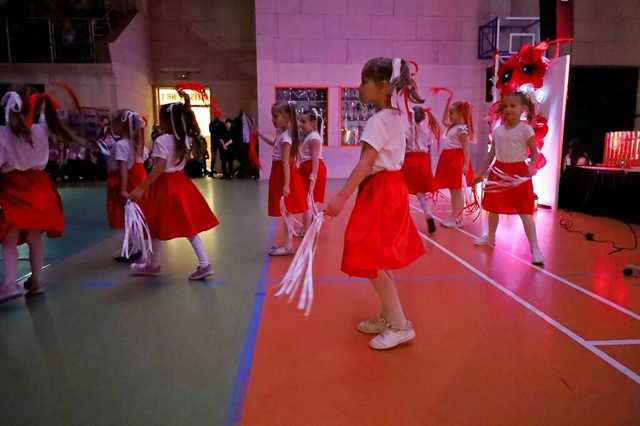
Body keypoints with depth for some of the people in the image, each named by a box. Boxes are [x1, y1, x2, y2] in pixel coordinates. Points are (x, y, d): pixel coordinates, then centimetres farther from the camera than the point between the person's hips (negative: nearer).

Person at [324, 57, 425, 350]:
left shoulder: (378, 121, -17)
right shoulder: (397, 117, 12)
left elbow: (365, 163, -27)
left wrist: (342, 196, -32)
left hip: (380, 192, -10)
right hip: (390, 188, 10)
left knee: (370, 260, -4)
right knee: (378, 258, 16)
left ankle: (400, 325, 3)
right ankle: (388, 317, 27)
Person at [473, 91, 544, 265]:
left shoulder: (526, 129, -8)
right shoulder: (497, 130, 6)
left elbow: (534, 152, -5)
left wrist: (532, 166, -25)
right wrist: (482, 172, 14)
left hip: (518, 172, -5)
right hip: (499, 171, 5)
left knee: (525, 211, -6)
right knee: (493, 207, 16)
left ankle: (534, 248, 0)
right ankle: (490, 237, 36)